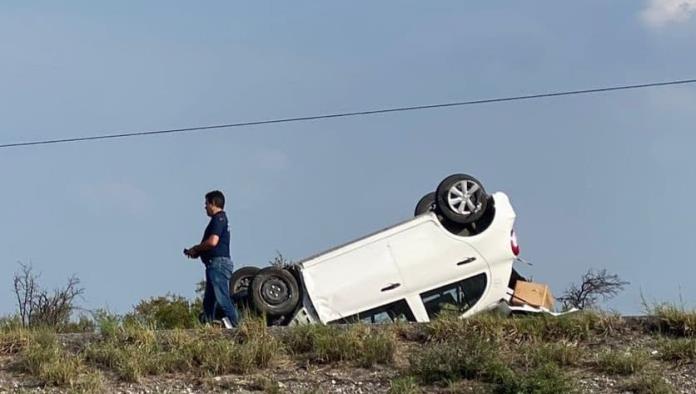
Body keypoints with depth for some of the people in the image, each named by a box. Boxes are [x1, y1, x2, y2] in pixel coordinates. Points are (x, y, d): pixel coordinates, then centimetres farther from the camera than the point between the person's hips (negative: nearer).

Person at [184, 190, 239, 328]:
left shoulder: (218, 219, -10)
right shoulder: (220, 219, 23)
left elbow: (212, 242, -22)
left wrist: (196, 248, -7)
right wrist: (196, 252, 12)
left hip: (218, 264, -11)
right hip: (215, 264, 11)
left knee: (222, 297, -18)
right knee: (208, 301, 11)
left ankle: (235, 323, -24)